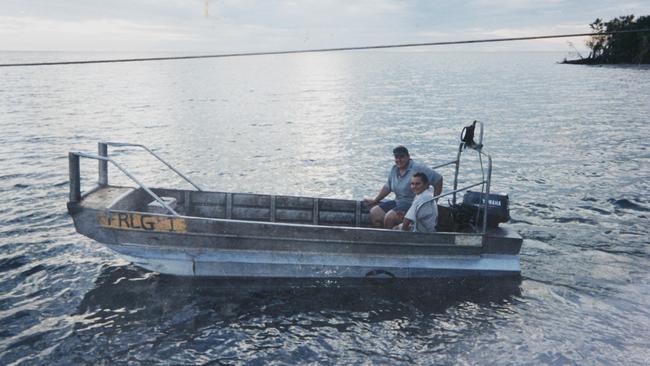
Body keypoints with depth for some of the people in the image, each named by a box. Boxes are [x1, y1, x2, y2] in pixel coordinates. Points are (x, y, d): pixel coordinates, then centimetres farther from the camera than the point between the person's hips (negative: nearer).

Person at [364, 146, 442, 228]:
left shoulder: (418, 168, -13)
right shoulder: (394, 169, 9)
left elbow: (438, 179, -12)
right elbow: (387, 187, 21)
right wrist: (375, 200, 15)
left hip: (413, 204, -8)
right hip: (397, 202, 8)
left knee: (389, 217, -28)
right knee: (374, 213, -7)